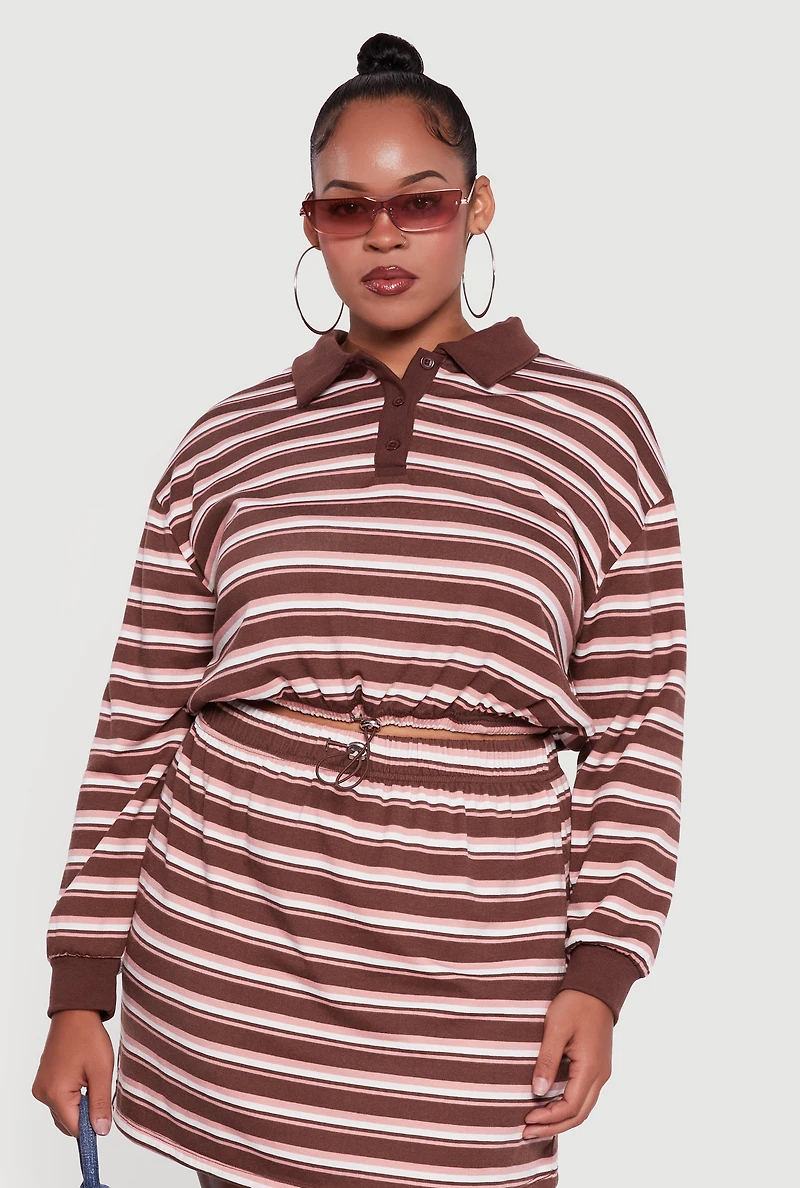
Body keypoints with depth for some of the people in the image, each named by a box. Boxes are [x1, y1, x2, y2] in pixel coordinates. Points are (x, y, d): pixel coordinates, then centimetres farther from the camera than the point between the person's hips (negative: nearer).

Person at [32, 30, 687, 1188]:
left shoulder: (596, 432, 3)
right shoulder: (224, 448, 6)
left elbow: (638, 731, 3)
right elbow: (140, 730, 6)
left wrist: (601, 974, -2)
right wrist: (80, 989, 5)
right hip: (224, 985, 2)